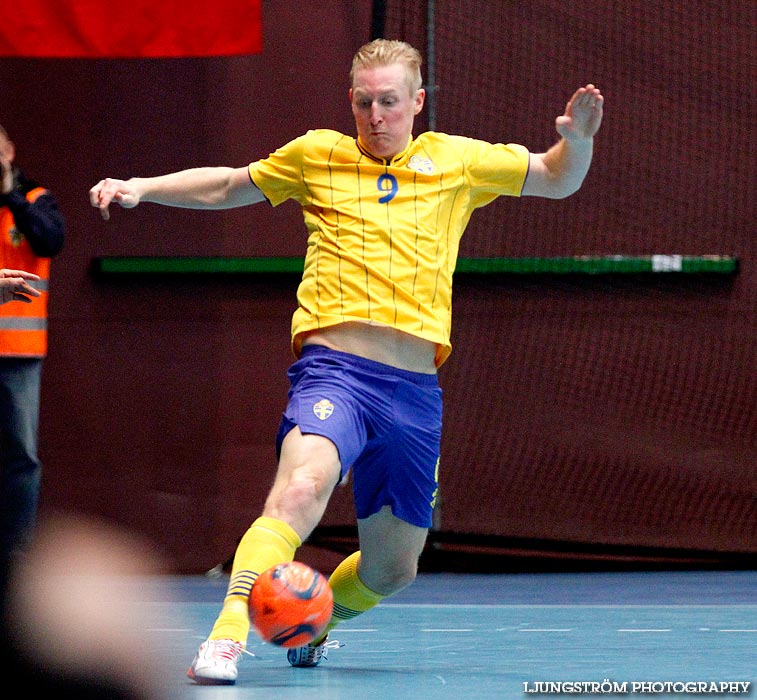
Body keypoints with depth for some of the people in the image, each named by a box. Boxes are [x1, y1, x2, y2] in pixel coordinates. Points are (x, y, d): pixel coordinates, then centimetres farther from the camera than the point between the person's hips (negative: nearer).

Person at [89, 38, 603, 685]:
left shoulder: (459, 160, 13)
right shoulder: (317, 155, 11)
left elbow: (558, 179, 22)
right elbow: (229, 187, 26)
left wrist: (577, 138, 1)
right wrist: (140, 188, 15)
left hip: (415, 388, 3)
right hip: (333, 369, -3)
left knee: (393, 569, 11)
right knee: (301, 488, -34)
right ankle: (226, 639, -41)